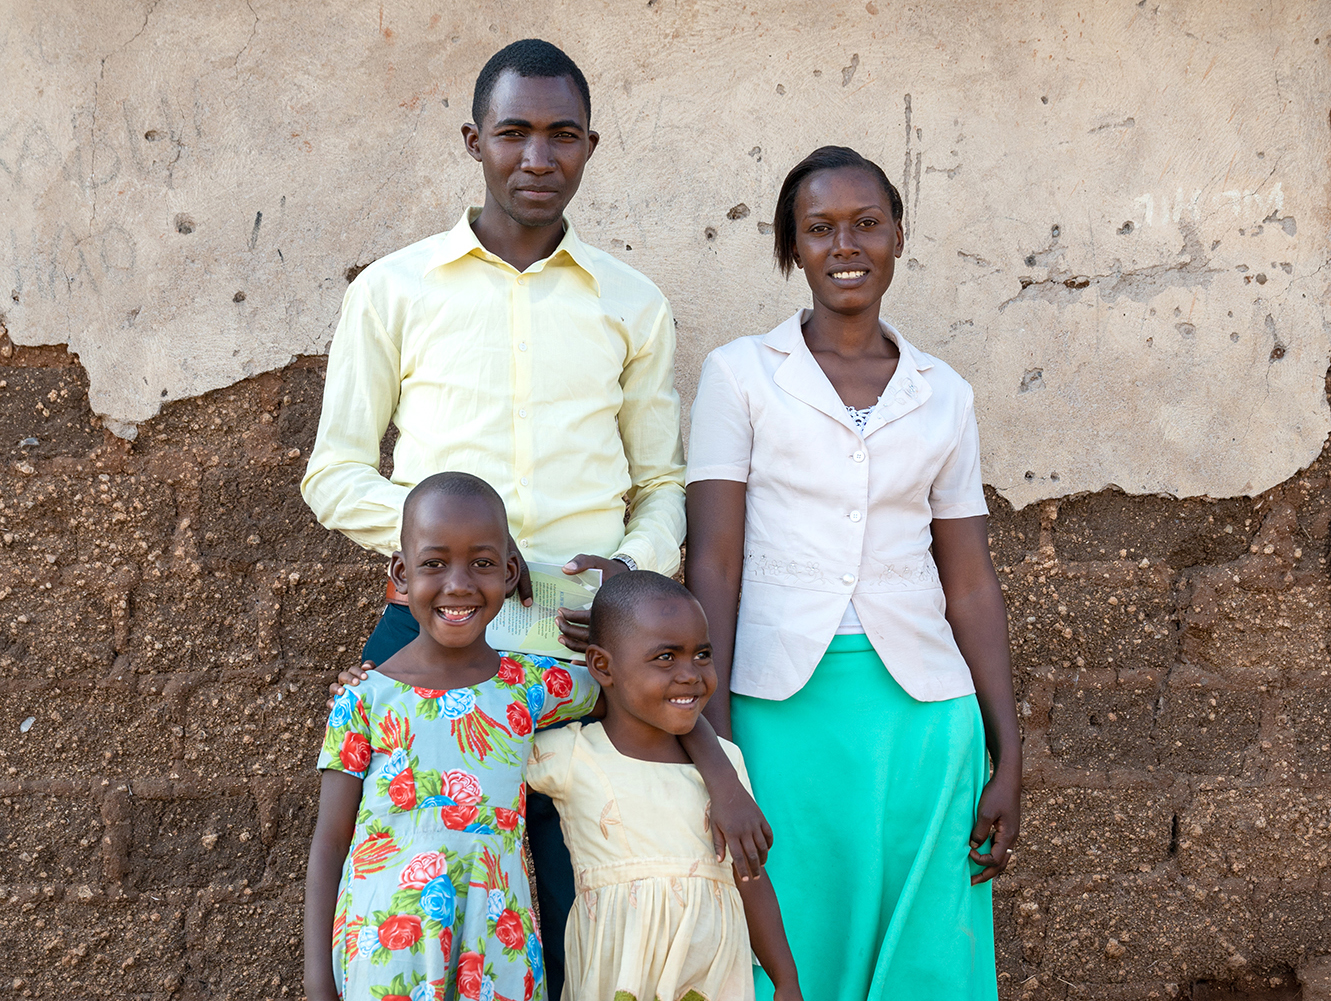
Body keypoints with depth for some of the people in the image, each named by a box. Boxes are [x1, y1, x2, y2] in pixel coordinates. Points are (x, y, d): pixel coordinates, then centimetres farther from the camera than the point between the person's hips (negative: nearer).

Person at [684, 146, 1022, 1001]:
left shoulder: (943, 395, 10)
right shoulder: (742, 374, 3)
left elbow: (970, 585, 10)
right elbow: (713, 562, -2)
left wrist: (1008, 759, 6)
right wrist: (713, 743, -8)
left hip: (920, 711, 3)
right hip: (783, 706, -2)